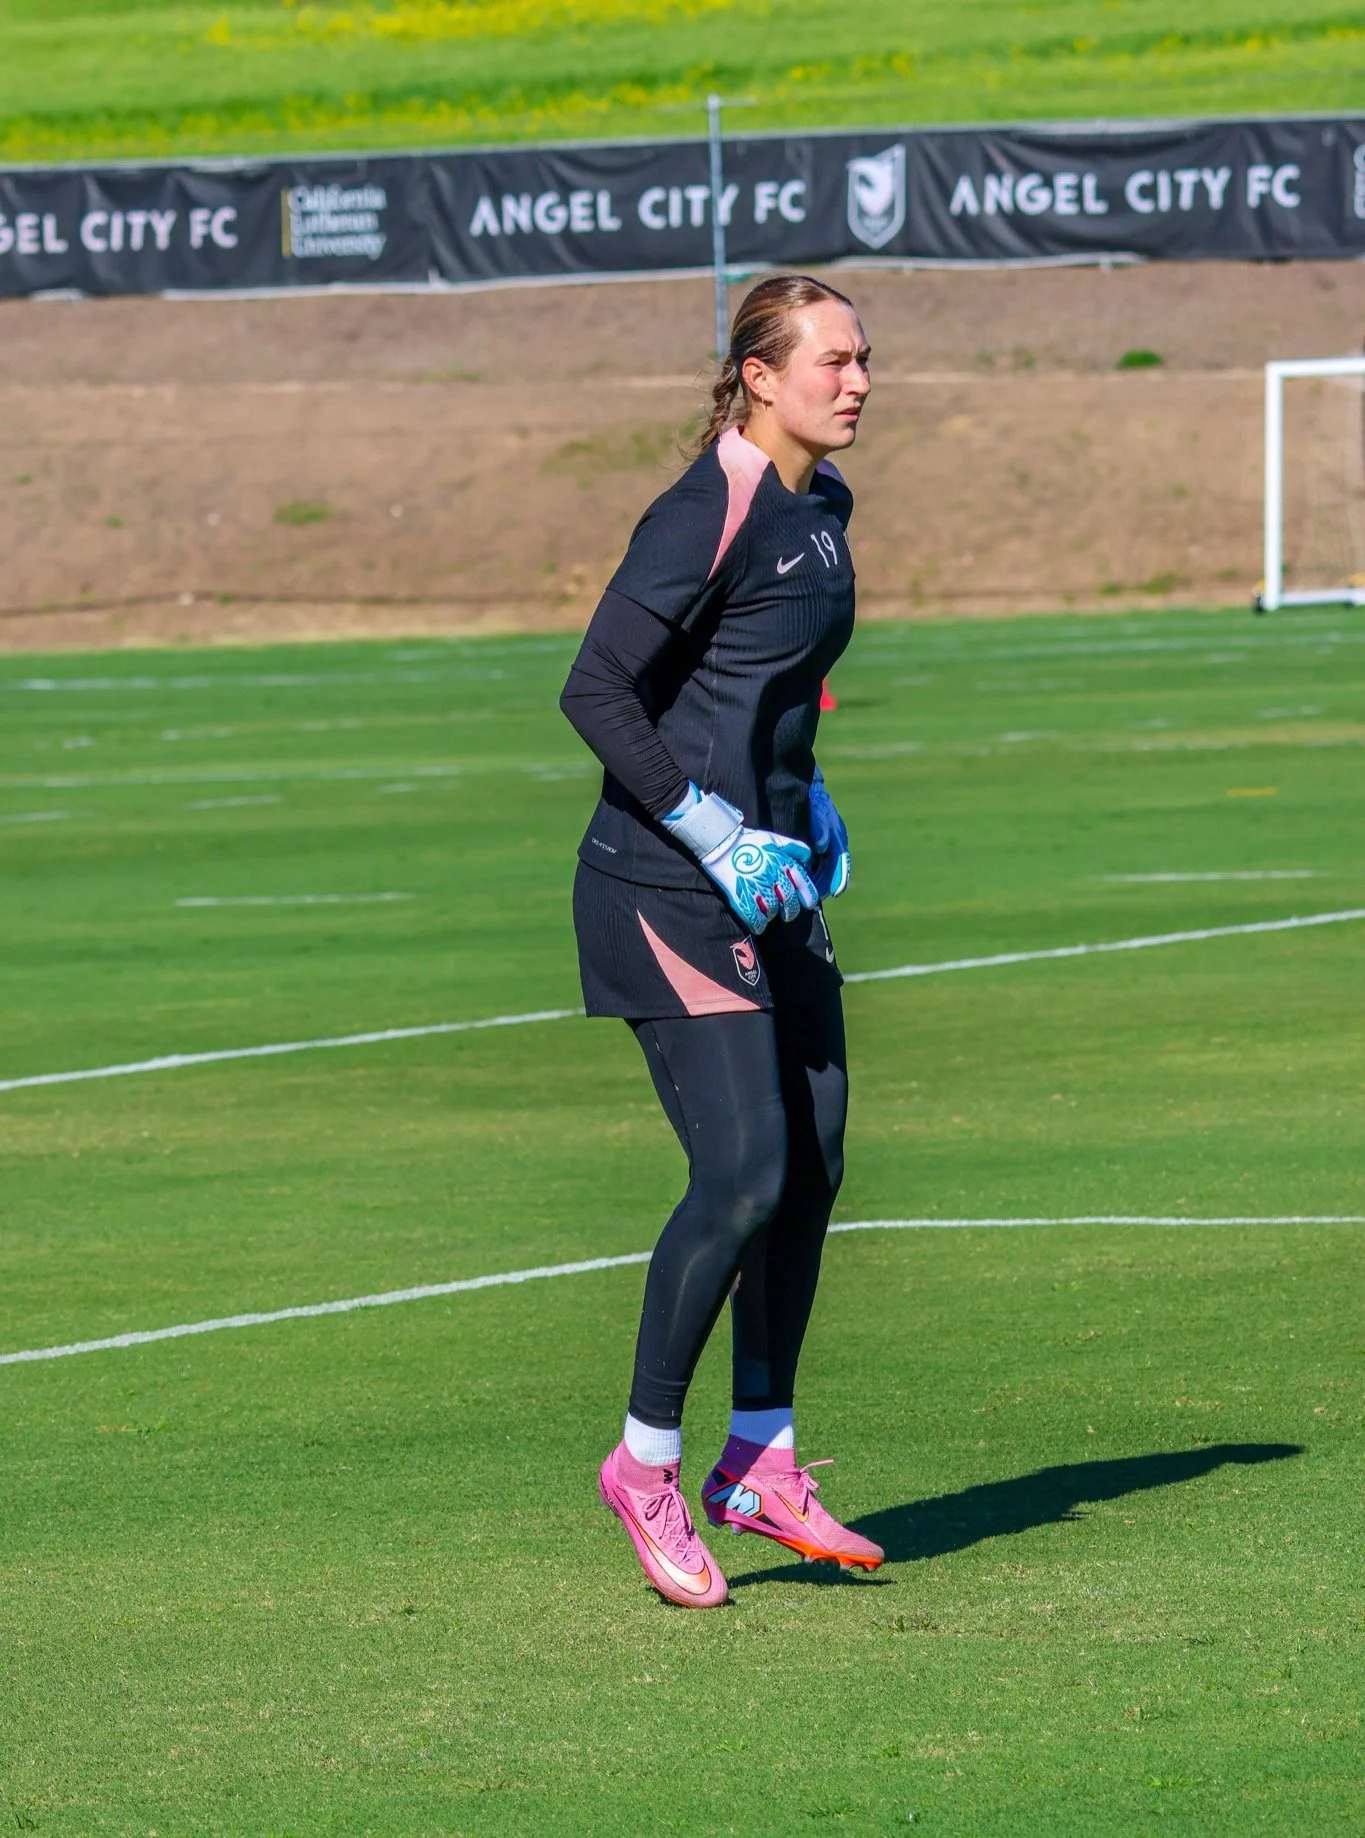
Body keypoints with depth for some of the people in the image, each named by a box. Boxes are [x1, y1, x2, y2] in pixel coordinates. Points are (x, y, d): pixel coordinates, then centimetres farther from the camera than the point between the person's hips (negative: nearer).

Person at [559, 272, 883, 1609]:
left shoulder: (818, 507, 11)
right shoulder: (708, 514, -17)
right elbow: (597, 692, -19)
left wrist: (805, 798, 14)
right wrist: (713, 831, -21)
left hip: (770, 880, 9)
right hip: (670, 888, -9)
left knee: (813, 1162, 8)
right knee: (743, 1175, -12)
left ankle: (761, 1467, 19)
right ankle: (647, 1466, 3)